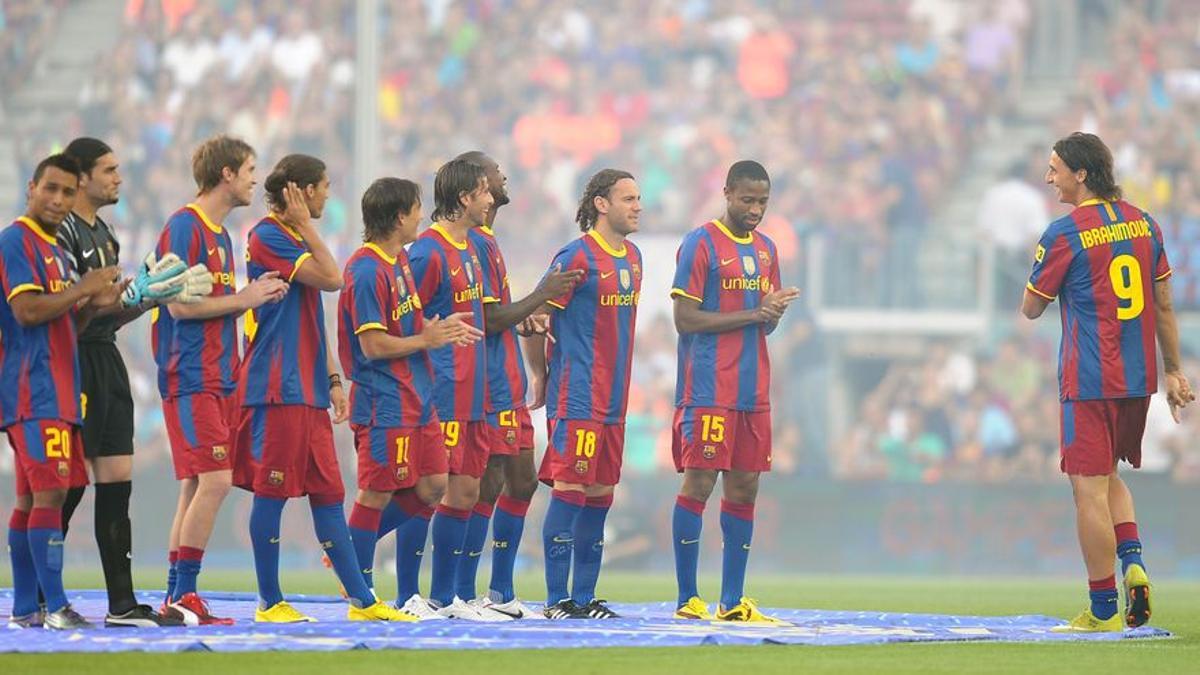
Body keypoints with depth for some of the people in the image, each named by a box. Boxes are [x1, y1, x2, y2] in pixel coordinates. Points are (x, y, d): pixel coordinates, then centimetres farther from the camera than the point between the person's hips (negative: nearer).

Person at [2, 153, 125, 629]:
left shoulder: (55, 250, 21)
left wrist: (94, 304, 8)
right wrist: (82, 288, -11)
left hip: (57, 392, 10)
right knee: (50, 493, -14)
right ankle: (54, 607, -17)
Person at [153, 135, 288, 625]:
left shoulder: (219, 234, 19)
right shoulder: (184, 227, -10)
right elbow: (180, 305, -16)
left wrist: (255, 294, 6)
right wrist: (244, 298, -10)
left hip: (218, 378, 10)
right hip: (191, 379, -10)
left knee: (197, 486, 8)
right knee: (214, 480, -15)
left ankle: (177, 598, 9)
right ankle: (183, 596, -13)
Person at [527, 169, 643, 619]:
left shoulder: (633, 258, 14)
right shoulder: (577, 258, -11)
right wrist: (540, 376, 2)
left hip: (614, 400, 8)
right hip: (576, 398, -8)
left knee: (601, 494, 8)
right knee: (569, 489, -8)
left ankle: (584, 596, 13)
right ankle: (557, 598, -6)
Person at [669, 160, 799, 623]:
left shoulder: (766, 250, 16)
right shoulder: (701, 243, -6)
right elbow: (685, 319, -11)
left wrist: (774, 311, -3)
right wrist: (752, 315, -14)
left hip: (753, 391, 7)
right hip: (708, 390, -7)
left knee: (744, 488, 6)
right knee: (699, 482, -7)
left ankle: (733, 601, 10)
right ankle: (687, 599, -4)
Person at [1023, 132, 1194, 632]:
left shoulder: (1065, 234, -11)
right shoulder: (1143, 224, 8)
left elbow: (1031, 308, -3)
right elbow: (1164, 306, 12)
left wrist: (1043, 273, 16)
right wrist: (1173, 371, 18)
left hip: (1089, 381, -7)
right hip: (1139, 378, 7)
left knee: (1089, 486, -2)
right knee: (1108, 476, 22)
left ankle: (1103, 611, -2)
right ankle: (1132, 560, 0)